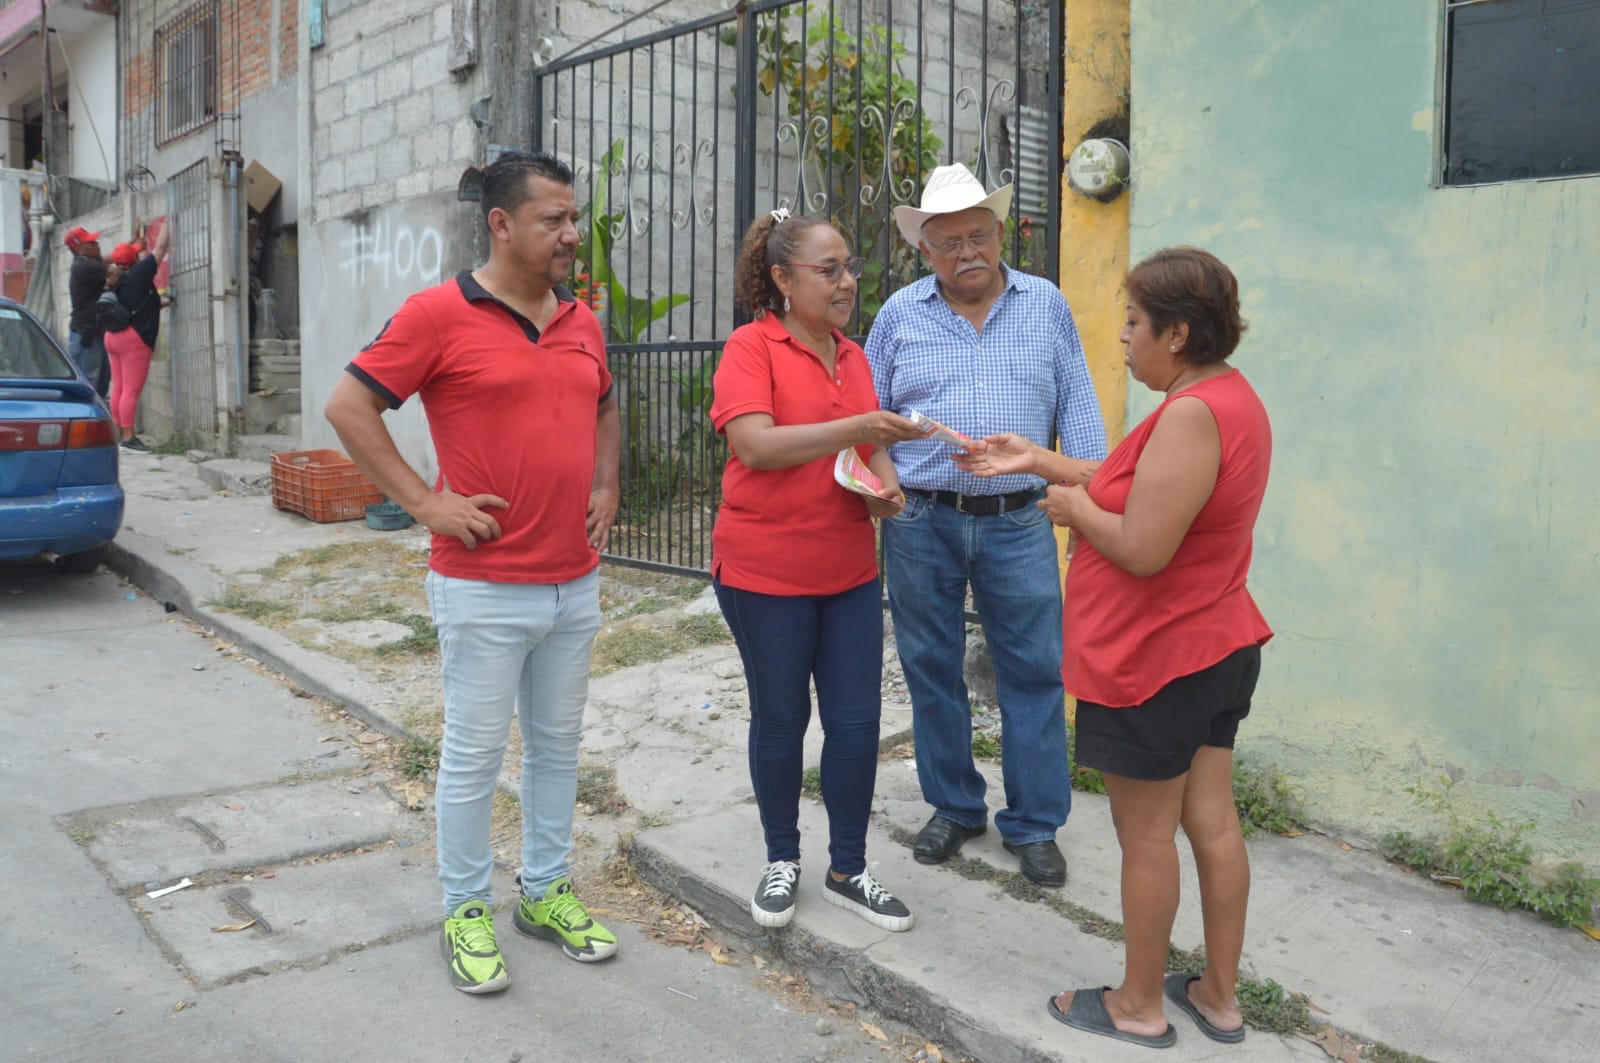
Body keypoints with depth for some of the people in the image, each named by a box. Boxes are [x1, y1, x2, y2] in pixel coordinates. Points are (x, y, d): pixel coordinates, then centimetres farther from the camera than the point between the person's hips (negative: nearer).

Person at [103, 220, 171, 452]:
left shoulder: (118, 280, 11)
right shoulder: (137, 275, -9)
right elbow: (160, 249, -3)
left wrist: (140, 240, 42)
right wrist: (166, 227, 9)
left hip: (114, 337, 9)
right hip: (134, 339, -9)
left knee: (119, 388, 10)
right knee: (132, 391, -8)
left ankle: (118, 433, 14)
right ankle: (128, 438, -9)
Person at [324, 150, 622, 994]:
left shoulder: (581, 321, 10)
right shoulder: (439, 313, -9)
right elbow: (348, 405, -8)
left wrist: (605, 487, 11)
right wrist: (424, 501, -13)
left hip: (576, 582, 6)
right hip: (484, 587, -6)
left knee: (557, 744, 16)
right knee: (475, 754, 6)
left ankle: (545, 890, 32)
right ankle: (466, 910, 24)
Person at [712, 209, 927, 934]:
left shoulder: (853, 356, 10)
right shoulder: (752, 346, -9)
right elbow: (754, 444, -22)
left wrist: (886, 479, -1)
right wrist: (855, 427, -27)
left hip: (849, 570, 5)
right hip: (765, 572, -5)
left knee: (857, 721, 7)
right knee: (781, 719, 9)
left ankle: (848, 870, 24)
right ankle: (781, 860, 30)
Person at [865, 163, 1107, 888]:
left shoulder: (1046, 305, 7)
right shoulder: (900, 314, 6)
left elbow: (1076, 406, 8)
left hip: (1018, 522, 0)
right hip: (921, 523, 1)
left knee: (1033, 672, 3)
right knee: (932, 669, 10)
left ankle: (1034, 823, 19)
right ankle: (954, 806, 28)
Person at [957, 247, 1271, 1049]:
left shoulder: (1192, 414, -25)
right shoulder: (1229, 395, 8)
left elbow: (1141, 549, -29)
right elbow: (1148, 495, 13)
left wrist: (1075, 509, -11)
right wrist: (1040, 462, 11)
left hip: (1156, 664, -10)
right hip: (1219, 650, 10)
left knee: (1145, 835, 6)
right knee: (1213, 823, 16)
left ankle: (1139, 1007, 23)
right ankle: (1218, 997, 30)